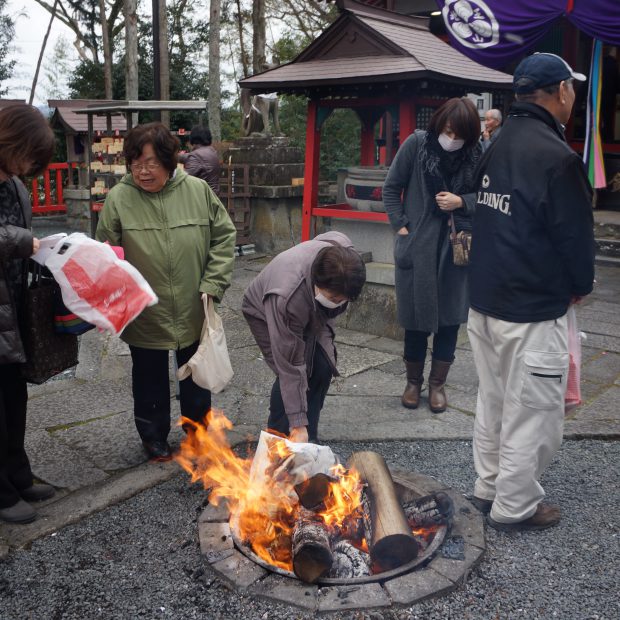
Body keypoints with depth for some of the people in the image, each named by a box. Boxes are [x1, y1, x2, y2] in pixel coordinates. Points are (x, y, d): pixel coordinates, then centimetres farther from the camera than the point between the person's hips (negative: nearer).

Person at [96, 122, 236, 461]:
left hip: (193, 312, 2)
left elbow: (224, 236, -1)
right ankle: (153, 435, 40)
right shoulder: (118, 198, -12)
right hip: (145, 315, -1)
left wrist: (213, 285, -8)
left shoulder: (198, 190, -8)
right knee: (150, 377, 17)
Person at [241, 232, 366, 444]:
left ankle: (310, 437, 8)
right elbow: (290, 367, -39)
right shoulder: (285, 298, -46)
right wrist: (298, 424, -35)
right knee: (290, 373, -21)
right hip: (264, 313, -5)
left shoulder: (343, 256, -32)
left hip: (310, 312, 5)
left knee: (323, 366, -9)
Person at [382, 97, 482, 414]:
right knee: (416, 316, 8)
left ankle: (437, 383, 24)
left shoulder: (475, 155, -3)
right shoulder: (416, 143, -5)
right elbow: (391, 188, 2)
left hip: (457, 247, 1)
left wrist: (461, 202, -12)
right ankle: (413, 381, 27)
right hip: (417, 245, -1)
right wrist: (400, 225, -5)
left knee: (450, 317, 7)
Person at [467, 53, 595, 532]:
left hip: (485, 300, 9)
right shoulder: (556, 156, -19)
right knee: (532, 412, 6)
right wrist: (582, 285, 6)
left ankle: (490, 487, 35)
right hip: (532, 312, -9)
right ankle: (515, 507, 19)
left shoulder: (500, 146, 8)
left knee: (493, 402, 20)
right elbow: (575, 234, -14)